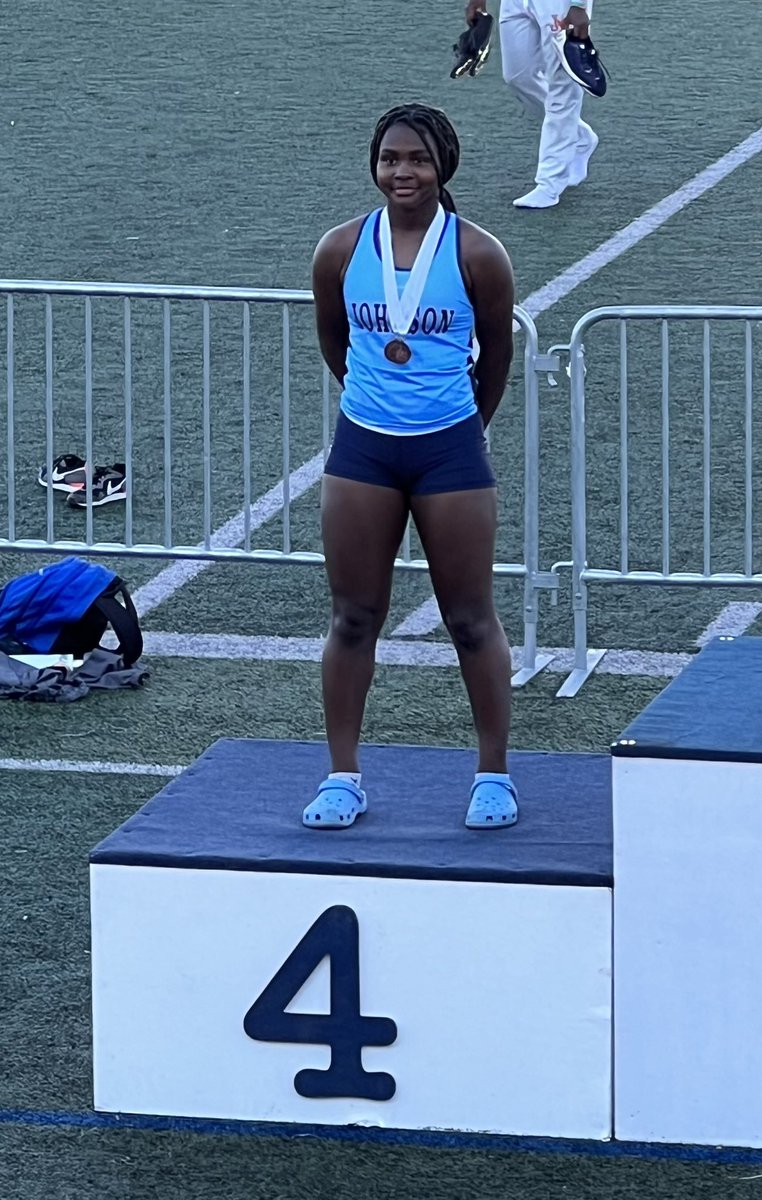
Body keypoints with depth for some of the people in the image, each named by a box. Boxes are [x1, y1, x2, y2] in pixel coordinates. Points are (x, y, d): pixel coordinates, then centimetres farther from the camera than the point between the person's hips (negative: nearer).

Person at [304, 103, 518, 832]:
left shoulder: (476, 255, -9)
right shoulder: (341, 251, -3)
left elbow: (497, 353, 6)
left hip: (450, 450, -2)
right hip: (362, 449, 2)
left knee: (471, 620, 6)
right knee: (353, 619, 7)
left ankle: (494, 775, 17)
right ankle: (342, 777, 17)